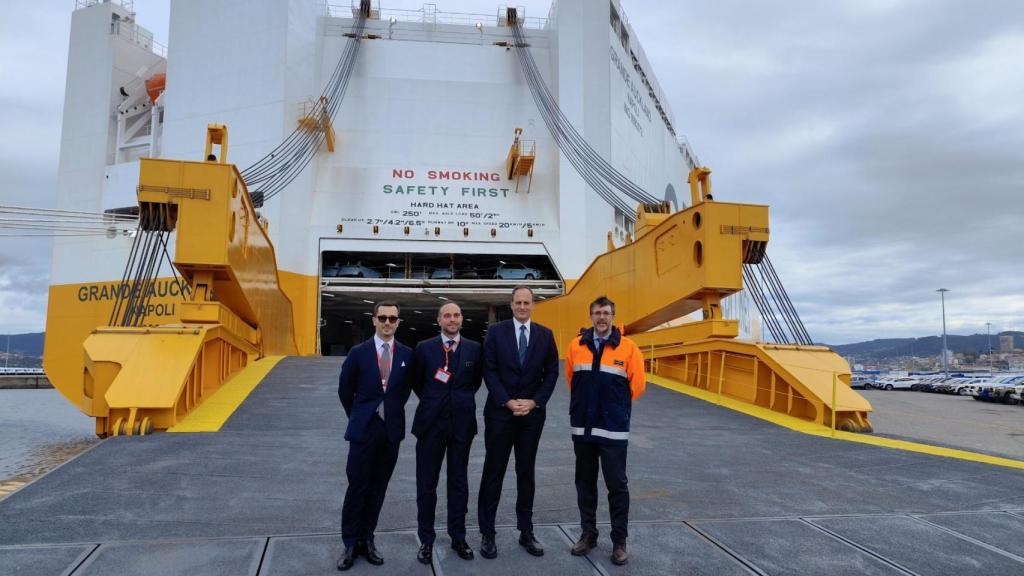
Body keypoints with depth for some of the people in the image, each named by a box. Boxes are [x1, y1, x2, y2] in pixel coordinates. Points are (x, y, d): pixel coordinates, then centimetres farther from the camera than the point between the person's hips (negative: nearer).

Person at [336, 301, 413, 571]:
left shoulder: (407, 354, -1)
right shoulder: (358, 352, -5)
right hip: (364, 428, -2)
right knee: (357, 487, 3)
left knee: (378, 488, 10)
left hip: (392, 429, 2)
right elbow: (345, 389, 6)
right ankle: (351, 544, 17)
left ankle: (367, 540, 22)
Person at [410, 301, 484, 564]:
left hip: (462, 422, 1)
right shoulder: (424, 348, -2)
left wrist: (462, 400, 9)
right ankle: (426, 540, 20)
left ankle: (458, 537, 25)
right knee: (426, 483, 6)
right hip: (431, 422, -1)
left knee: (459, 481, 11)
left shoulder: (474, 348, 1)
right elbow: (417, 383, 9)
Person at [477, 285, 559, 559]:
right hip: (500, 412, -2)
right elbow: (489, 371, -6)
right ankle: (487, 533, 14)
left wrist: (534, 402, -7)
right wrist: (508, 402, -13)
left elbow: (552, 372, 4)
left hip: (532, 413, 2)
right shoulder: (496, 331, -1)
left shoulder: (545, 335, 5)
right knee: (494, 472, 4)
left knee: (526, 472, 11)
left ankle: (526, 532, 21)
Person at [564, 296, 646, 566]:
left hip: (613, 429, -3)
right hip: (582, 427, 3)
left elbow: (637, 384, 0)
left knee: (617, 484, 4)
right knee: (585, 483, 14)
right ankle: (588, 533, 28)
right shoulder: (576, 346, 0)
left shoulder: (627, 347, -8)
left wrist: (616, 406, 8)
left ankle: (619, 541, 17)